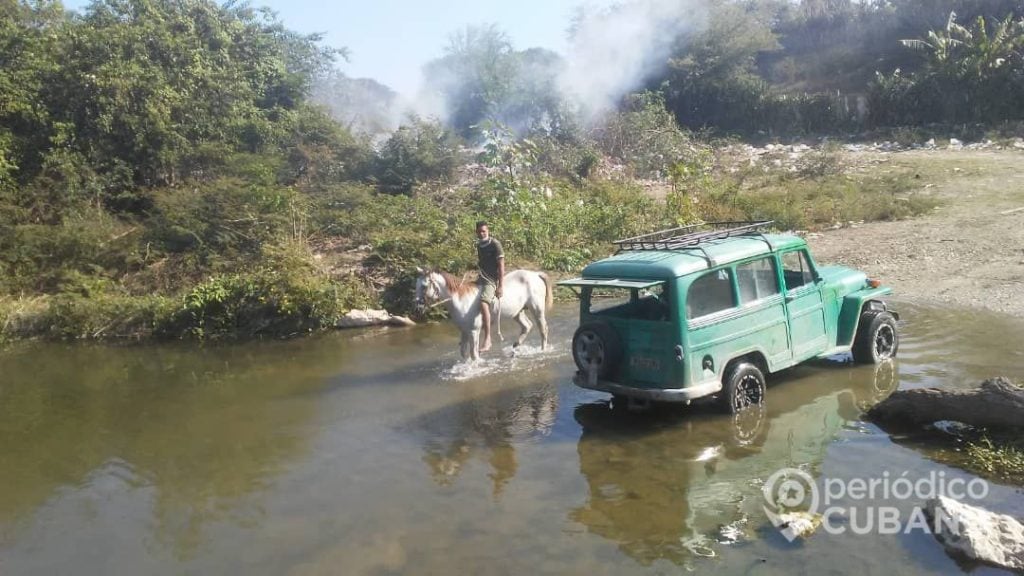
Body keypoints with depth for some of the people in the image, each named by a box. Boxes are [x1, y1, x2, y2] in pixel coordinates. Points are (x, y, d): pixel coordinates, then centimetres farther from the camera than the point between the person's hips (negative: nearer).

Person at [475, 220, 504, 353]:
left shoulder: (495, 244, -12)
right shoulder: (479, 245, 10)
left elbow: (501, 265, -16)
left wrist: (500, 287, -20)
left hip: (492, 279, -9)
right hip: (482, 278, 9)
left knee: (483, 303, -29)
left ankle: (487, 338, -25)